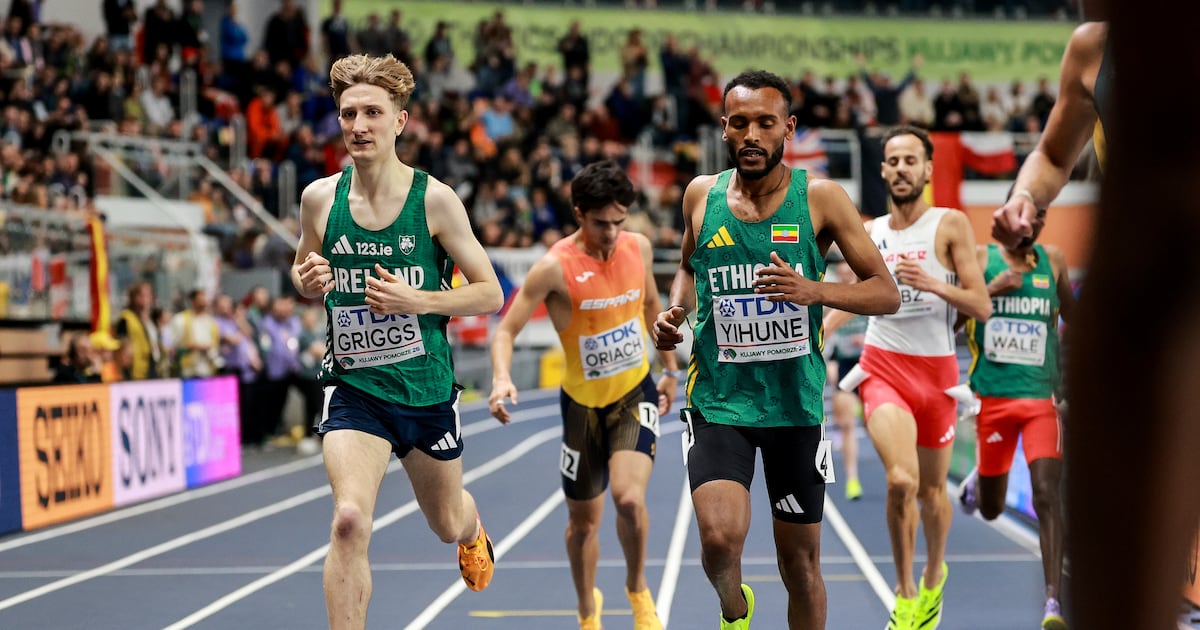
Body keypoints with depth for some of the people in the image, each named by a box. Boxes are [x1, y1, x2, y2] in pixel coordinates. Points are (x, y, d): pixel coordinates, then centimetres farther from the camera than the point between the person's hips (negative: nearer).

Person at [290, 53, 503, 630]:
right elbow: (303, 270, 16)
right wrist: (307, 281, -9)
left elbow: (490, 294, -5)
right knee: (349, 521, -24)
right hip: (354, 385, 0)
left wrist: (416, 300, -21)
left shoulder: (433, 199, -10)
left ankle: (474, 530, 61)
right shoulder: (320, 198, -4)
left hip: (427, 388, 0)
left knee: (447, 525, 22)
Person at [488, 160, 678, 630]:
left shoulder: (638, 247, -6)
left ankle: (637, 589, 6)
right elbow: (506, 329, -18)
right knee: (583, 520, 11)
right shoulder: (555, 267, -19)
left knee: (629, 498, -22)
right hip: (583, 402, -1)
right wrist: (502, 378, -37)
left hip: (636, 393, 1)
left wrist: (669, 369, 17)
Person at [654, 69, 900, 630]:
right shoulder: (701, 195, 2)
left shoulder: (820, 198, -5)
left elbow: (886, 294, -4)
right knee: (720, 538, -20)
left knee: (801, 562, 8)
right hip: (717, 399, 0)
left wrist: (813, 291, -21)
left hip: (796, 402, 0)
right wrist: (674, 311, 1)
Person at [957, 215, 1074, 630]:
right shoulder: (980, 257, 1)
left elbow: (1071, 313, 24)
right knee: (991, 509, 11)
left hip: (1041, 396, 0)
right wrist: (990, 289, -16)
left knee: (1047, 494, -17)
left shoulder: (1052, 260, 8)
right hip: (991, 395, 0)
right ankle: (976, 481, 48)